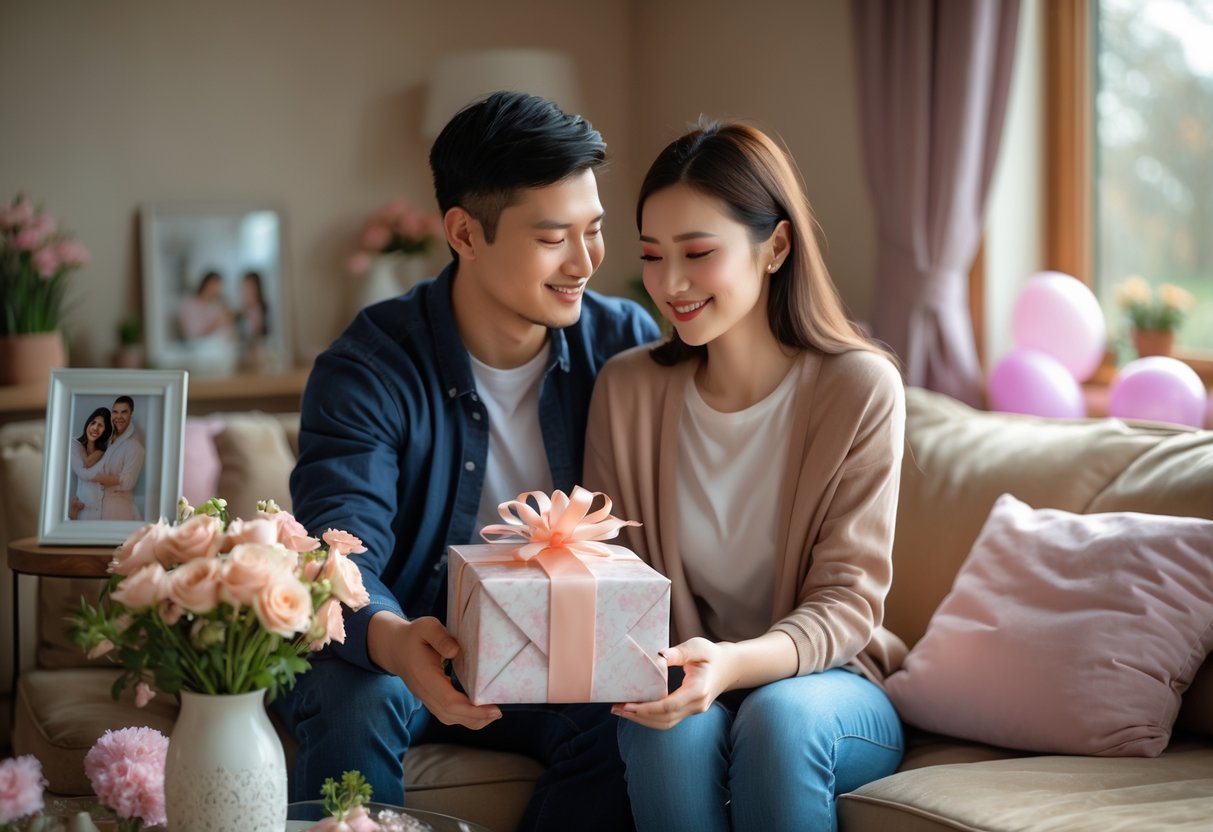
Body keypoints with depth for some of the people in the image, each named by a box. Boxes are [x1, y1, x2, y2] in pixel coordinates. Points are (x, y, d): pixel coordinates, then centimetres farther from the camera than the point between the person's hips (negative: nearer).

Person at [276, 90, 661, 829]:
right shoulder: (369, 371, -14)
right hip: (389, 652, -2)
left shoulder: (624, 343, -5)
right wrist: (396, 644, -50)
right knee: (357, 702, -34)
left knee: (628, 717, -29)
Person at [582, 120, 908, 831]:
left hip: (832, 685, -1)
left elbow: (846, 600, -13)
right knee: (674, 727, -32)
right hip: (684, 685, 2)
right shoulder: (627, 388, -3)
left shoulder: (861, 388, -11)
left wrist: (733, 665, -33)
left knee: (777, 717, -34)